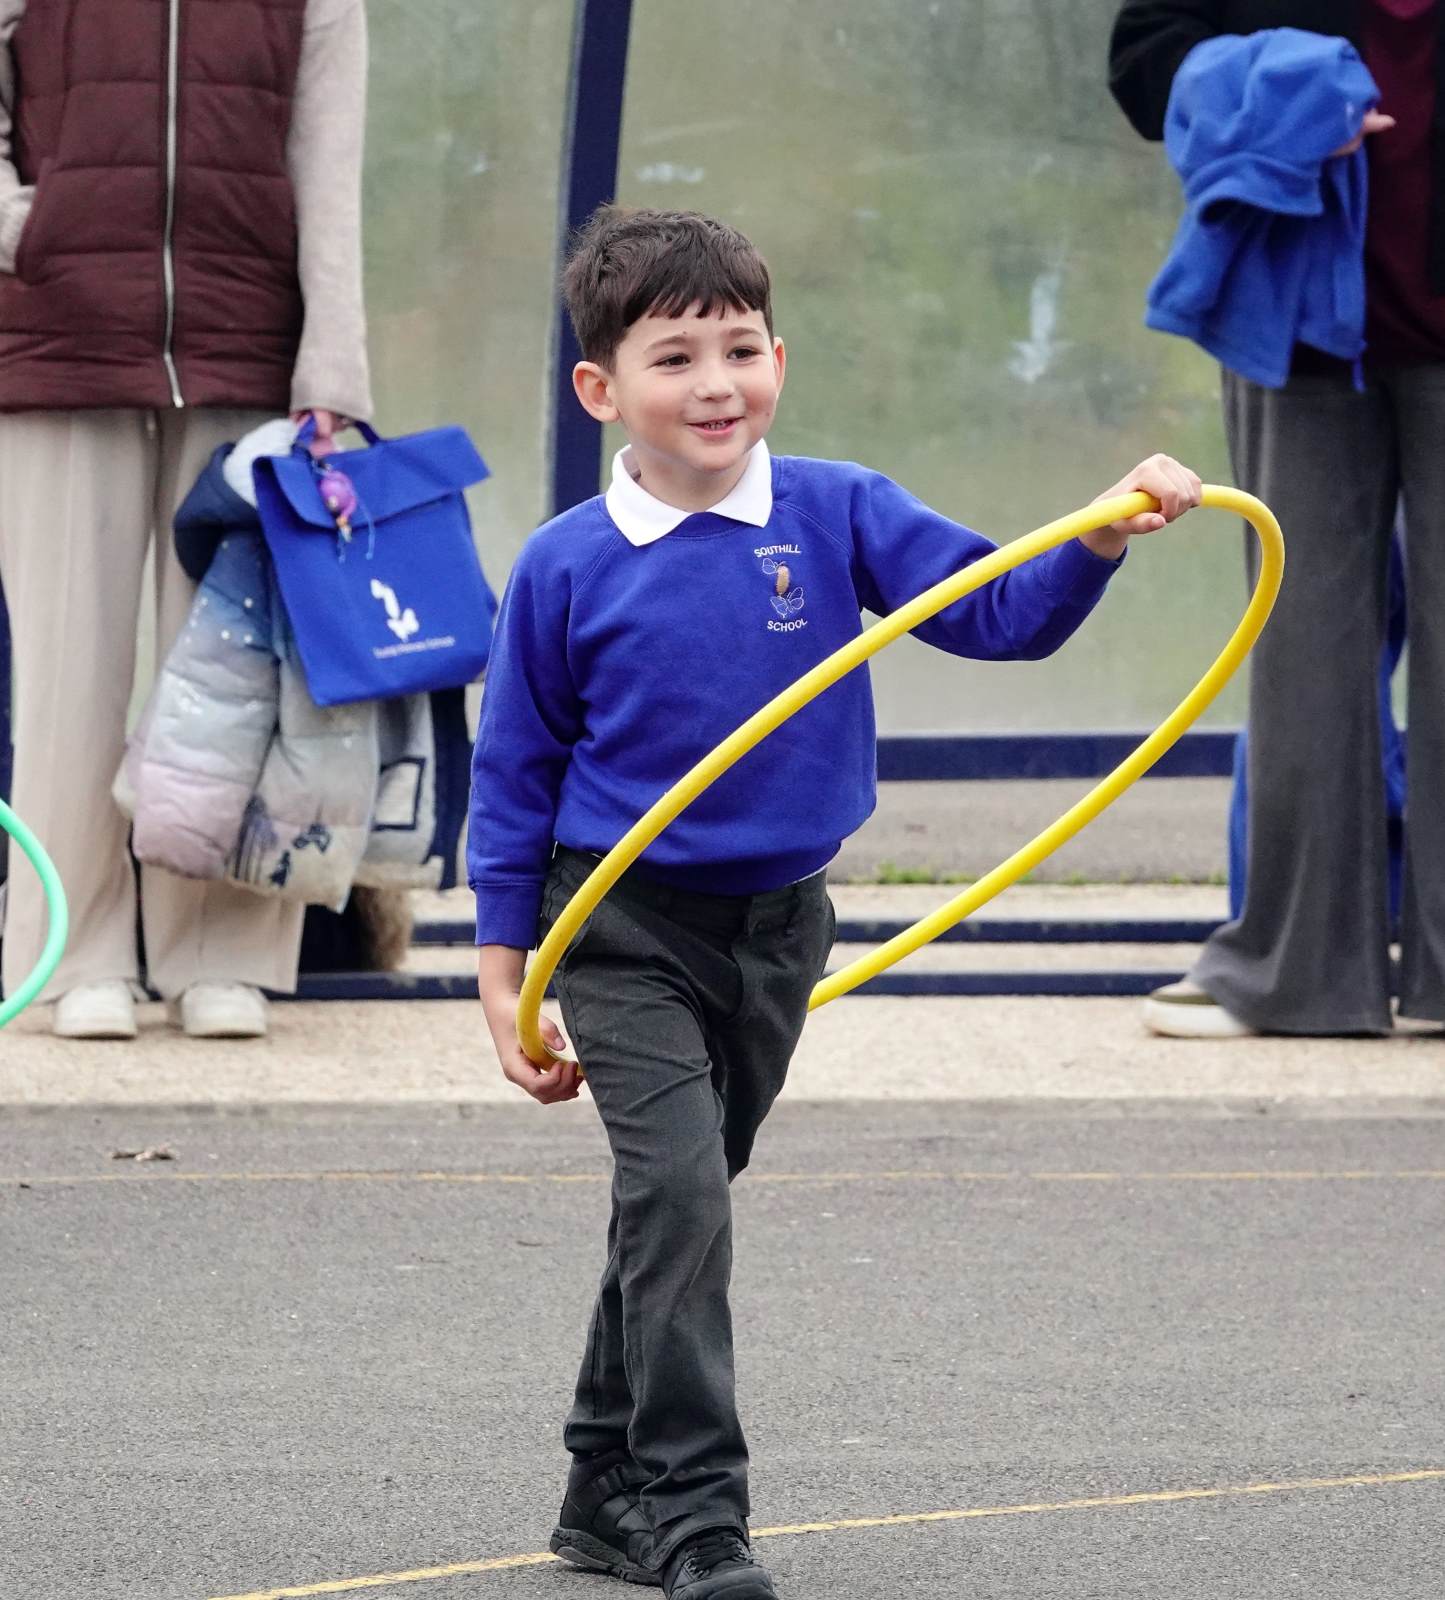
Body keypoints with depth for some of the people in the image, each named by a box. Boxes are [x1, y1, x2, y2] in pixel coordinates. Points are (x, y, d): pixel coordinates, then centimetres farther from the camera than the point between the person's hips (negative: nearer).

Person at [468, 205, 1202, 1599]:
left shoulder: (835, 515, -5)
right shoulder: (567, 570, -9)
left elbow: (1000, 612, -8)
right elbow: (514, 779, -1)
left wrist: (1104, 535, -26)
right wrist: (503, 971, 0)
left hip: (778, 923, 3)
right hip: (627, 925, -3)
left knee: (682, 1203, 16)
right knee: (677, 1193, -17)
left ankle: (610, 1488, 30)